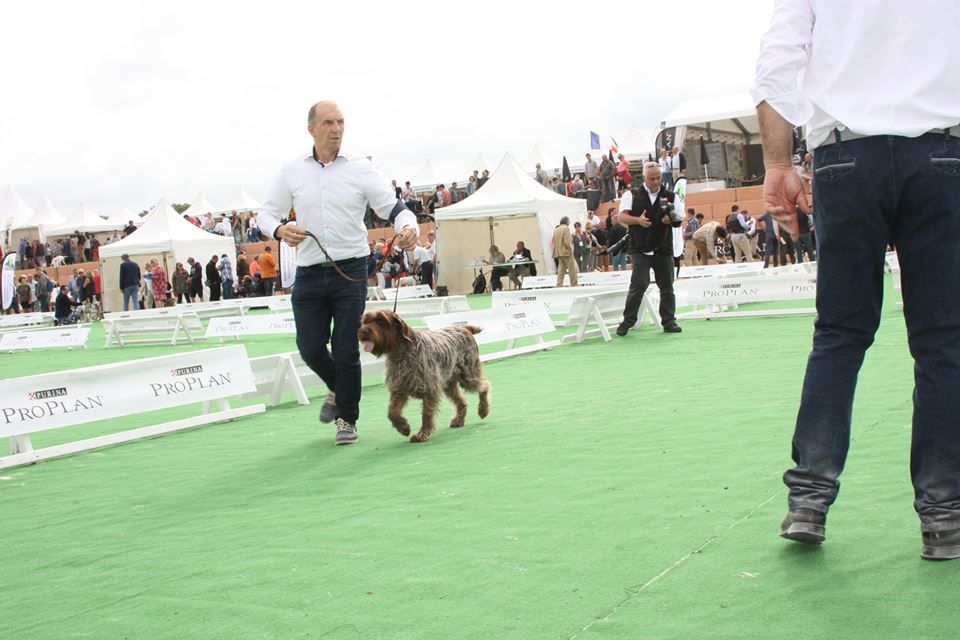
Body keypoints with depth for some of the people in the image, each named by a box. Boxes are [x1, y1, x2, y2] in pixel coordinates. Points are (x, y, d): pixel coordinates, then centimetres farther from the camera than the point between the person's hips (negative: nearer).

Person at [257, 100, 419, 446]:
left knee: (346, 350, -1)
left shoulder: (361, 169, -1)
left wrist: (408, 227, -28)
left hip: (350, 271, -2)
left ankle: (347, 418, 19)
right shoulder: (293, 172, 5)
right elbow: (267, 213, 11)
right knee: (310, 348, 4)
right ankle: (338, 389, 36)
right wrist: (279, 230, -13)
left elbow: (393, 206, -5)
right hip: (309, 274, 2)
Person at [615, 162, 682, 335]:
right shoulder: (632, 195, 6)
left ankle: (669, 321, 13)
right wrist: (638, 220, -19)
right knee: (639, 284, -11)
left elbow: (679, 221, 8)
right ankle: (627, 321, -1)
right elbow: (622, 216, -1)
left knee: (667, 287, 5)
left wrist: (671, 219, -15)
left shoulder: (670, 196, 11)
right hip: (640, 249, -3)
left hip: (663, 249, 3)